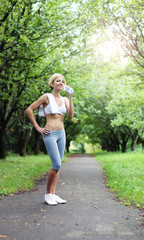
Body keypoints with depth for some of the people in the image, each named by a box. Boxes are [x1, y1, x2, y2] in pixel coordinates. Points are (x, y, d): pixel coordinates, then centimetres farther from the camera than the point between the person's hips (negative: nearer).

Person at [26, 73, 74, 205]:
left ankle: (53, 194, 13)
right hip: (50, 134, -6)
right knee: (57, 165, -13)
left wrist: (70, 97, -5)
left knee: (57, 165, 6)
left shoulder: (65, 99, 12)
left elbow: (71, 115, -2)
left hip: (61, 133, 7)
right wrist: (38, 128, -7)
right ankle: (48, 193, 3)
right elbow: (29, 110, -6)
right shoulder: (46, 97, -5)